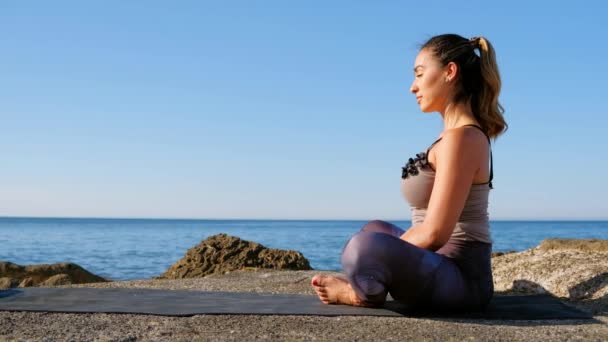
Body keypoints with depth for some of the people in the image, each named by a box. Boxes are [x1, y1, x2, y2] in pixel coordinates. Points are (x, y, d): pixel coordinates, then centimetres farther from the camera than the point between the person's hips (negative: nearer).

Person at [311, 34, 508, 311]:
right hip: (445, 268, 11)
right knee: (375, 229, 34)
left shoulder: (461, 138, -19)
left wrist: (379, 259, -11)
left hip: (460, 279, -11)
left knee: (365, 246, -36)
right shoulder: (465, 132, 12)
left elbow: (433, 234, -23)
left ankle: (366, 293, -4)